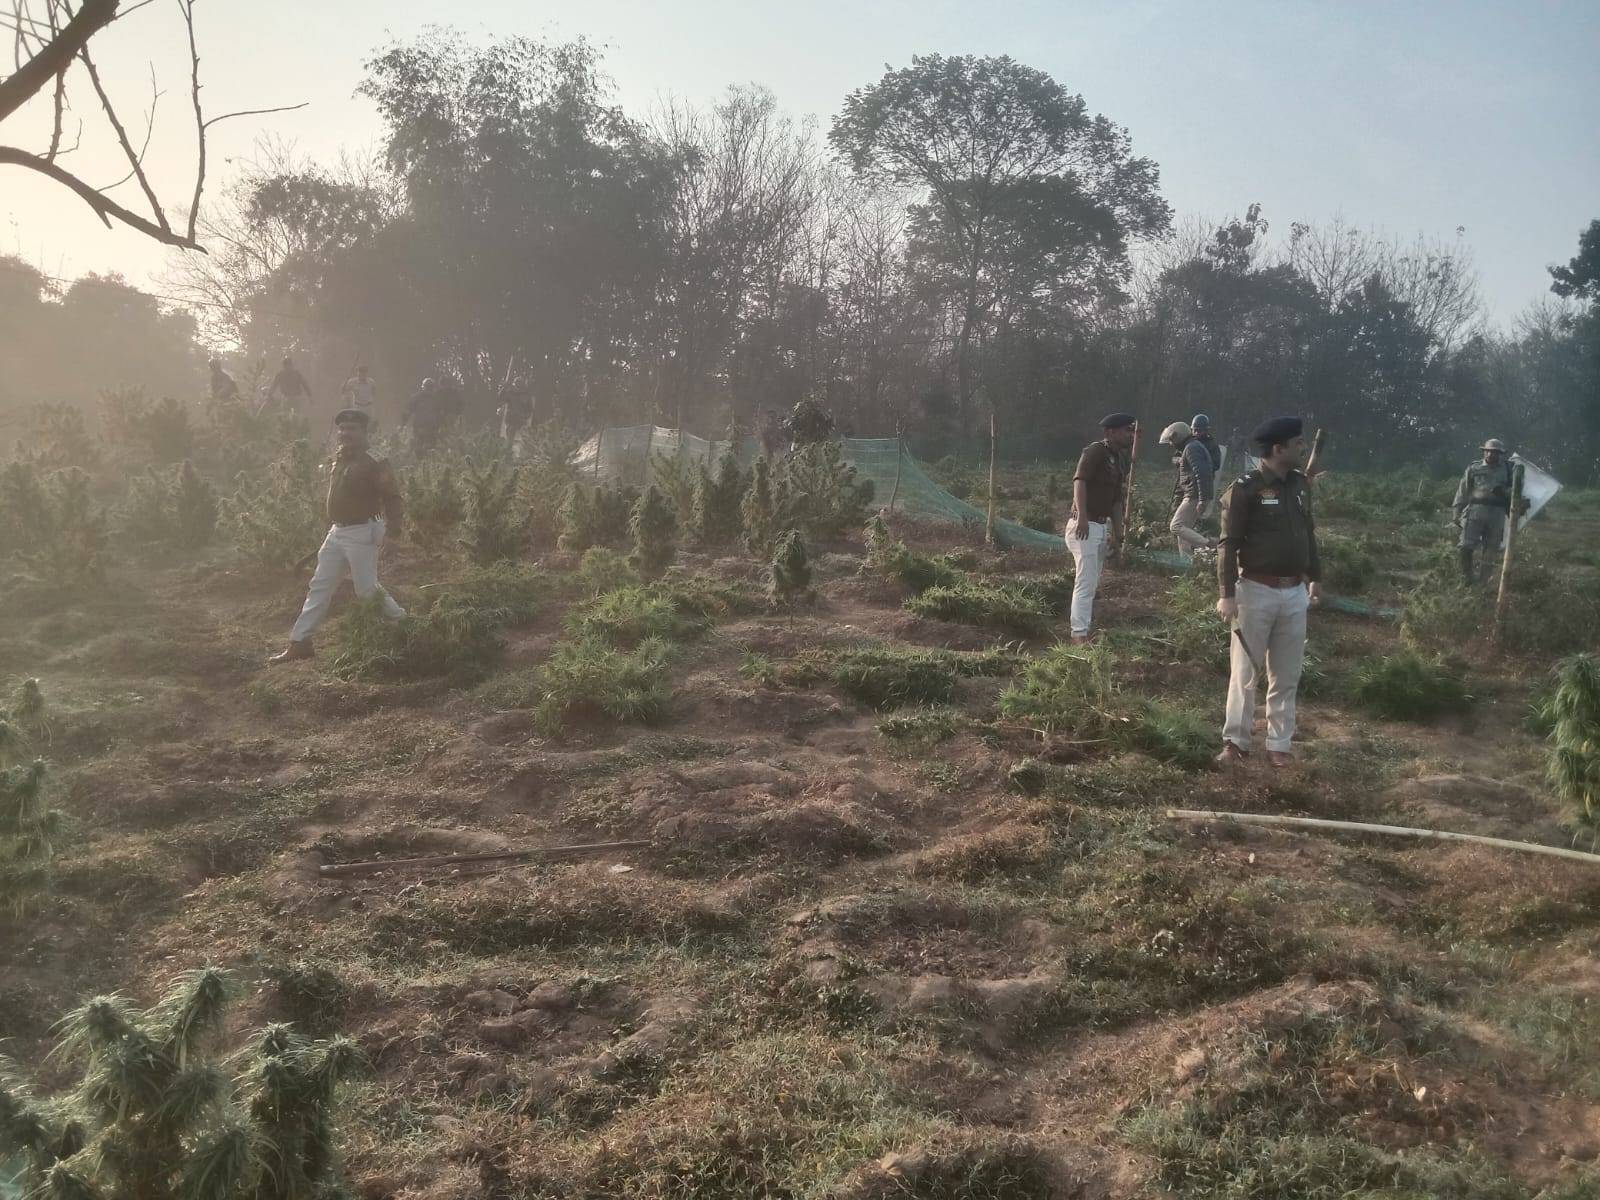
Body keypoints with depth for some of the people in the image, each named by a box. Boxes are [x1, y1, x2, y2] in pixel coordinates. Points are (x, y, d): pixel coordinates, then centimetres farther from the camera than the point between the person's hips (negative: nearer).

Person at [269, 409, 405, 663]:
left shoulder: (374, 463, -13)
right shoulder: (338, 459, 10)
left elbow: (392, 496, -16)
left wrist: (393, 526, -28)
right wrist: (330, 525, 20)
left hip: (362, 533, -8)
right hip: (336, 532, 8)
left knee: (367, 588, -3)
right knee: (319, 586, 7)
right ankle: (299, 642, 10)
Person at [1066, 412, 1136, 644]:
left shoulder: (1120, 459, 16)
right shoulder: (1095, 451, -12)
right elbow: (1079, 481, -26)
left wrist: (1117, 531, 17)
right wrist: (1081, 516, -36)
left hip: (1101, 527, 10)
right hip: (1084, 526, -10)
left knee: (1092, 583, 16)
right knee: (1086, 582, -12)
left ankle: (1084, 630, 25)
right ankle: (1079, 633, -12)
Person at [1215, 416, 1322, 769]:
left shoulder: (1300, 484, 8)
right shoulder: (1245, 488, -13)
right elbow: (1229, 543, -14)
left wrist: (1315, 577, 21)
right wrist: (1227, 594, -18)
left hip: (1294, 593, 6)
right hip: (1257, 591, -6)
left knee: (1287, 675, 10)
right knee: (1246, 672, 3)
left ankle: (1279, 745, 20)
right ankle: (1235, 742, 14)